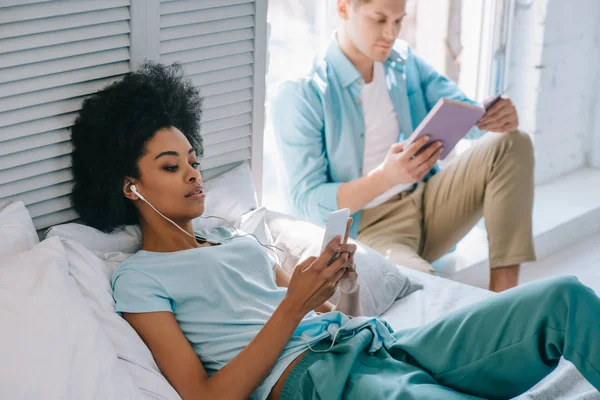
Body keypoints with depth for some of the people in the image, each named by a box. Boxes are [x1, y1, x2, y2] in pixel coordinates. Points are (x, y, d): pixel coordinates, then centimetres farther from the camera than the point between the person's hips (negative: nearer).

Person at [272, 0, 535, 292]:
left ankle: (503, 291, -17)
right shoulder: (299, 94, -14)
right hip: (364, 229, -7)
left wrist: (500, 116, -20)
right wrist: (385, 177, -33)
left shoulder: (404, 63, 6)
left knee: (512, 144, -11)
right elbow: (306, 202, -17)